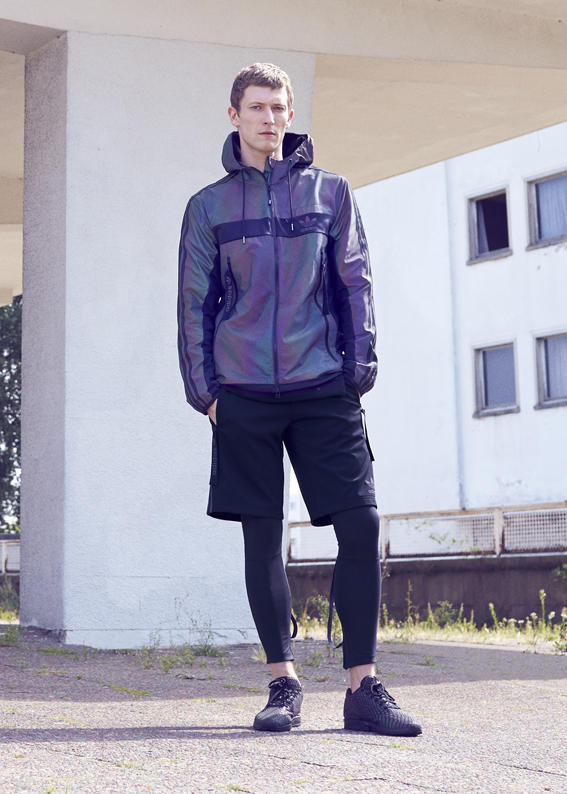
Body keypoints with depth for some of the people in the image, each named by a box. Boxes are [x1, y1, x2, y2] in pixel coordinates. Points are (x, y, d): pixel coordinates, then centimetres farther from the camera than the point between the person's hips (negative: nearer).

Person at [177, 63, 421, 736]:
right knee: (261, 536, 2)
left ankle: (363, 687, 1)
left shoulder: (330, 192, 12)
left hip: (323, 388, 0)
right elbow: (195, 302, 10)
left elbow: (354, 284, 10)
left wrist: (359, 370, 0)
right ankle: (284, 685, 13)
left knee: (360, 525, -7)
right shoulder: (209, 206, 11)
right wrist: (202, 386, 1)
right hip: (243, 393, 0)